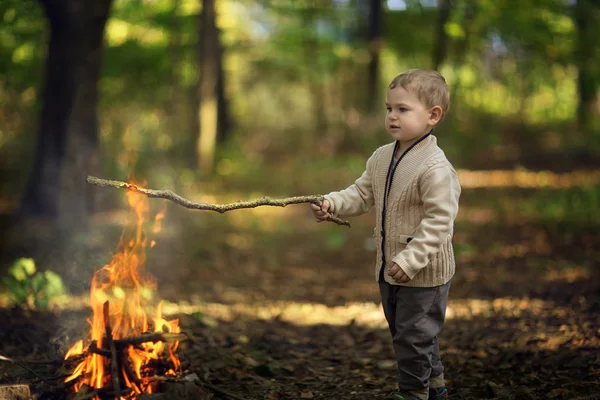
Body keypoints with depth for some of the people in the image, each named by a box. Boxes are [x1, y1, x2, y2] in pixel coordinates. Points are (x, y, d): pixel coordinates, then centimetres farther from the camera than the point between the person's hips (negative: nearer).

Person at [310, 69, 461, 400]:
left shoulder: (436, 168, -24)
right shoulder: (381, 158, 3)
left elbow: (439, 221, -26)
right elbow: (362, 194, 9)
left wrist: (410, 259, -30)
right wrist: (333, 203, -10)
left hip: (423, 272, -9)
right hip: (390, 268, 9)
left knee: (412, 335, 2)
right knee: (404, 332, 21)